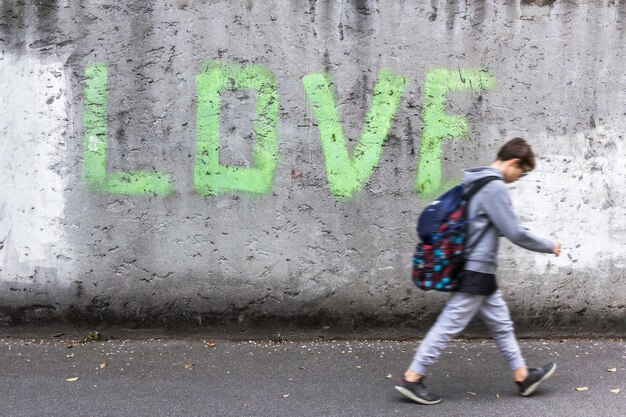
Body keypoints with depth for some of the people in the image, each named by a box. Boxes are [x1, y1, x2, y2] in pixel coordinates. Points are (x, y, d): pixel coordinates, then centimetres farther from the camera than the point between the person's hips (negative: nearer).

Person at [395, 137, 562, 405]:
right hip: (477, 270, -10)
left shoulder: (475, 181, 12)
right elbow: (515, 233, -17)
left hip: (477, 270, 10)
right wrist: (549, 246, -2)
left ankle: (522, 376, 27)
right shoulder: (495, 187, -17)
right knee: (449, 325, -4)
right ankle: (411, 378, 2)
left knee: (501, 323, 16)